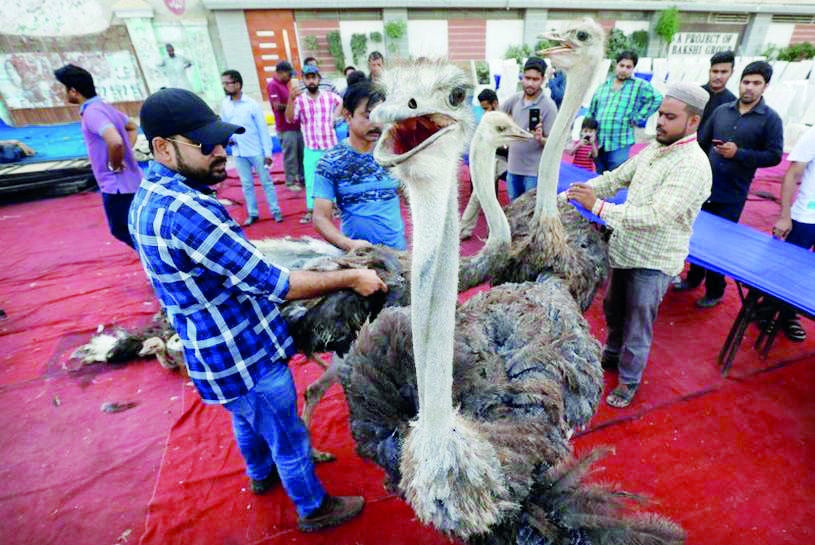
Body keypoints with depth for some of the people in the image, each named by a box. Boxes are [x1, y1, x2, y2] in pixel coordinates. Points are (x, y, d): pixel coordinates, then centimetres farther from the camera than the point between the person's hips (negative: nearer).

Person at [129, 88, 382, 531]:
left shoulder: (149, 197, 1)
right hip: (244, 357, -9)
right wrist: (350, 278, -21)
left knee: (247, 419, 33)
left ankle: (262, 474, 60)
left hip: (216, 351, 9)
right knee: (289, 437, 15)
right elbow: (271, 282, -31)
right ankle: (314, 509, 40)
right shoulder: (185, 211, -32)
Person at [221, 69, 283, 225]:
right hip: (238, 153, 4)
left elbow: (263, 129, -7)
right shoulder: (224, 104, 4)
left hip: (256, 151, -4)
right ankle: (252, 213, 20)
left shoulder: (252, 104, -9)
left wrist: (268, 152, -10)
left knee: (266, 182, 4)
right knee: (246, 185, 10)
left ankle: (275, 211, 14)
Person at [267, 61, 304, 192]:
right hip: (286, 129, -8)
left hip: (295, 126, 8)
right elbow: (277, 106, -18)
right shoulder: (272, 85, -10)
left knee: (301, 154, 12)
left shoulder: (284, 84, 17)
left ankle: (302, 178, 23)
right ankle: (290, 182, 6)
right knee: (290, 156, -3)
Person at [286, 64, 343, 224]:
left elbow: (342, 102, 23)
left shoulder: (329, 96, 2)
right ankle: (310, 210, 10)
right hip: (311, 149, -1)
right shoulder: (299, 99, -5)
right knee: (310, 180, 2)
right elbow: (289, 118, -18)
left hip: (330, 146, 1)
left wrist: (335, 116, 10)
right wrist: (291, 100, -32)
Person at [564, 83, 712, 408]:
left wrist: (598, 206, -35)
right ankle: (612, 354, 48)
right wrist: (568, 195, -5)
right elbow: (615, 178, 7)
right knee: (613, 308, 23)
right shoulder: (654, 150, 5)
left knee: (637, 326, 7)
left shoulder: (692, 166, -21)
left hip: (653, 261, -8)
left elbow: (656, 215, -30)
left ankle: (629, 381, 29)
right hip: (625, 249, 8)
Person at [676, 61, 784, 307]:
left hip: (732, 196, -3)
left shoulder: (770, 119, -4)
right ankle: (694, 277, 30)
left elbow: (774, 156, -8)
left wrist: (738, 153, -18)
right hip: (704, 187, 3)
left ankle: (715, 291, 19)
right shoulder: (722, 110, 5)